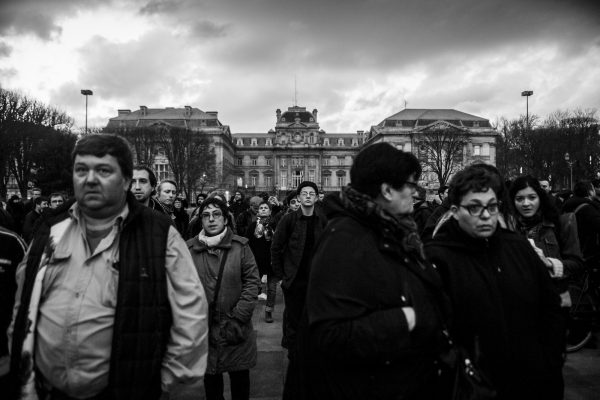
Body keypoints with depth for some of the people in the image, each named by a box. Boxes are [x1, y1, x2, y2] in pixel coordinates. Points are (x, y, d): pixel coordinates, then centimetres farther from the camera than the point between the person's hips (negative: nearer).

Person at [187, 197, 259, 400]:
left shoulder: (240, 246, -4)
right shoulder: (189, 248, -1)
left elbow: (252, 281, -5)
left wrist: (239, 316, -11)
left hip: (236, 328, -1)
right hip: (204, 329, 1)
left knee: (240, 376, 13)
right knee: (210, 376, 15)